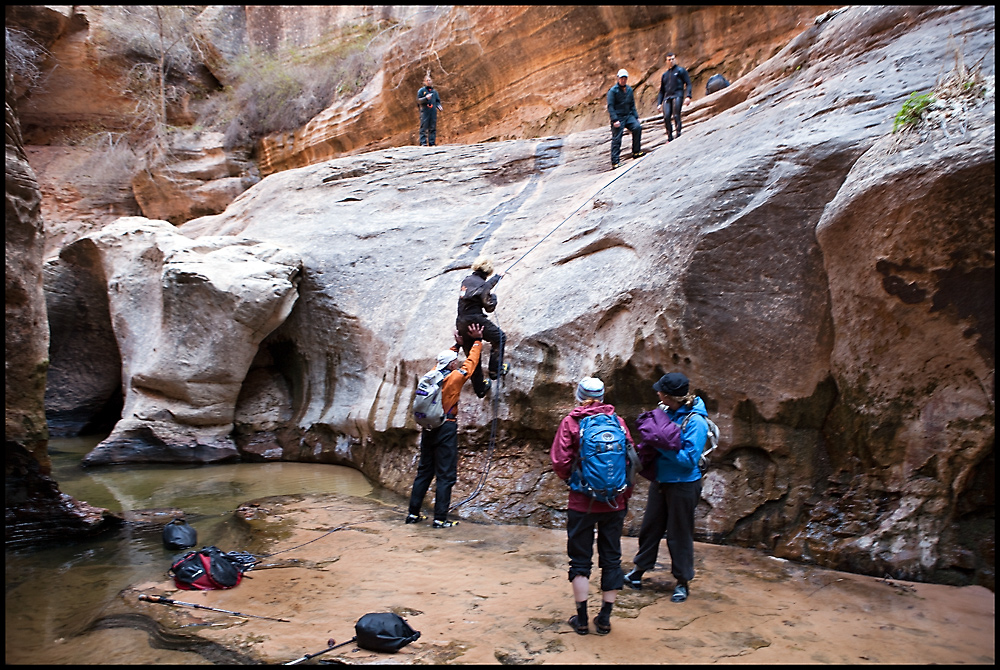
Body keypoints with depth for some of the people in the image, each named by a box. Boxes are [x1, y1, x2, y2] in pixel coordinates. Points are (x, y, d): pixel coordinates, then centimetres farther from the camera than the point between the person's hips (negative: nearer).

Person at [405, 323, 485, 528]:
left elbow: (444, 361, 25)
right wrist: (477, 340, 16)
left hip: (428, 428, 7)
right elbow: (471, 362, 3)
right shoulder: (454, 378, -10)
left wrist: (456, 345, 35)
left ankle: (413, 513, 18)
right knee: (445, 475, -1)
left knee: (424, 472, 14)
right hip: (446, 429, -7)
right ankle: (440, 518, -1)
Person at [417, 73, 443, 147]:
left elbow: (437, 101, 22)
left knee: (433, 128, 2)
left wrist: (438, 106, 1)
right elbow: (419, 101, -1)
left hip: (433, 112, 4)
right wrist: (426, 98, -17)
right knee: (424, 127, -9)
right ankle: (423, 143, -11)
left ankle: (432, 143, 4)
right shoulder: (421, 90, 6)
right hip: (425, 111, -4)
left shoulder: (434, 91, 19)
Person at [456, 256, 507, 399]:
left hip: (461, 324, 8)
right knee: (499, 337, 14)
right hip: (475, 321, -8)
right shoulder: (481, 284, -11)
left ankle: (480, 389, 23)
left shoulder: (466, 280, 13)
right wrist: (494, 297, 9)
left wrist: (497, 277, 44)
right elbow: (489, 307, -11)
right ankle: (495, 369, 11)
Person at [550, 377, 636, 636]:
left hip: (582, 501, -2)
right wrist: (625, 497, 11)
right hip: (615, 503, 2)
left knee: (580, 560, 10)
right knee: (611, 559, 14)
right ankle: (605, 619, 21)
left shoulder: (571, 421, -6)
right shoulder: (617, 420, 0)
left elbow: (560, 461, -11)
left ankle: (582, 619, 17)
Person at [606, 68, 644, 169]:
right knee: (616, 139, -8)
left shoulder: (629, 89, 14)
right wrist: (614, 120, -20)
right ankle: (615, 161, -3)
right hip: (618, 117, -5)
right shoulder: (613, 90, -6)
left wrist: (636, 117, 12)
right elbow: (610, 106, -11)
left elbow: (632, 105, 21)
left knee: (637, 127, -16)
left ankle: (636, 151, -5)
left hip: (628, 116, 5)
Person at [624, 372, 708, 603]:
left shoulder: (695, 421, -21)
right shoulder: (666, 411, -1)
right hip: (660, 480, 7)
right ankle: (638, 573, 32)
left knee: (679, 534, 8)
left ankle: (682, 582, 26)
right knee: (650, 527, 17)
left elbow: (689, 459, -23)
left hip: (683, 485, -7)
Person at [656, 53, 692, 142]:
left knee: (676, 116, -17)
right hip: (667, 98, 3)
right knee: (666, 117, -15)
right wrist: (659, 103, 13)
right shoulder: (664, 75, 27)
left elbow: (688, 84, 6)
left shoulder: (681, 70, 14)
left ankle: (678, 135, -14)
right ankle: (670, 138, -11)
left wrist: (688, 96, -10)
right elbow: (661, 91, 27)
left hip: (677, 96, -3)